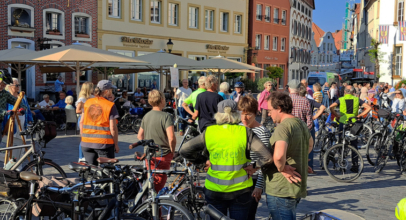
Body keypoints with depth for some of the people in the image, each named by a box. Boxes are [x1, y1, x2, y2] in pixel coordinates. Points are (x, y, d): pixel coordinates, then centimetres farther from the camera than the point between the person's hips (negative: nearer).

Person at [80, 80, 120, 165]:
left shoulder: (87, 102, 6)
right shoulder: (110, 105, -9)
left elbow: (81, 122, 10)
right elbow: (113, 128, -11)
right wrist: (116, 145, -2)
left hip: (86, 143, 5)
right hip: (104, 143, -5)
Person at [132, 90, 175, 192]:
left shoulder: (146, 116, 5)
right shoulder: (166, 116, -16)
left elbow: (140, 136, 12)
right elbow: (171, 138, -26)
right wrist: (172, 151, -11)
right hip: (162, 155, -6)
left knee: (151, 180, 21)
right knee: (159, 183, 3)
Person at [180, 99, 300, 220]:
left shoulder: (208, 132, -6)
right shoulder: (245, 132, -10)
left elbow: (184, 151, -3)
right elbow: (267, 157, -18)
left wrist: (204, 160, 7)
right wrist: (254, 167, -1)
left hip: (214, 191, 1)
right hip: (240, 191, 0)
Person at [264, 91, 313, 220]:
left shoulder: (283, 127, -21)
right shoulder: (301, 124, 9)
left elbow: (278, 155, -38)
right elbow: (310, 144, 30)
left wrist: (282, 169, -19)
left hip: (281, 191, -9)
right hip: (298, 188, 9)